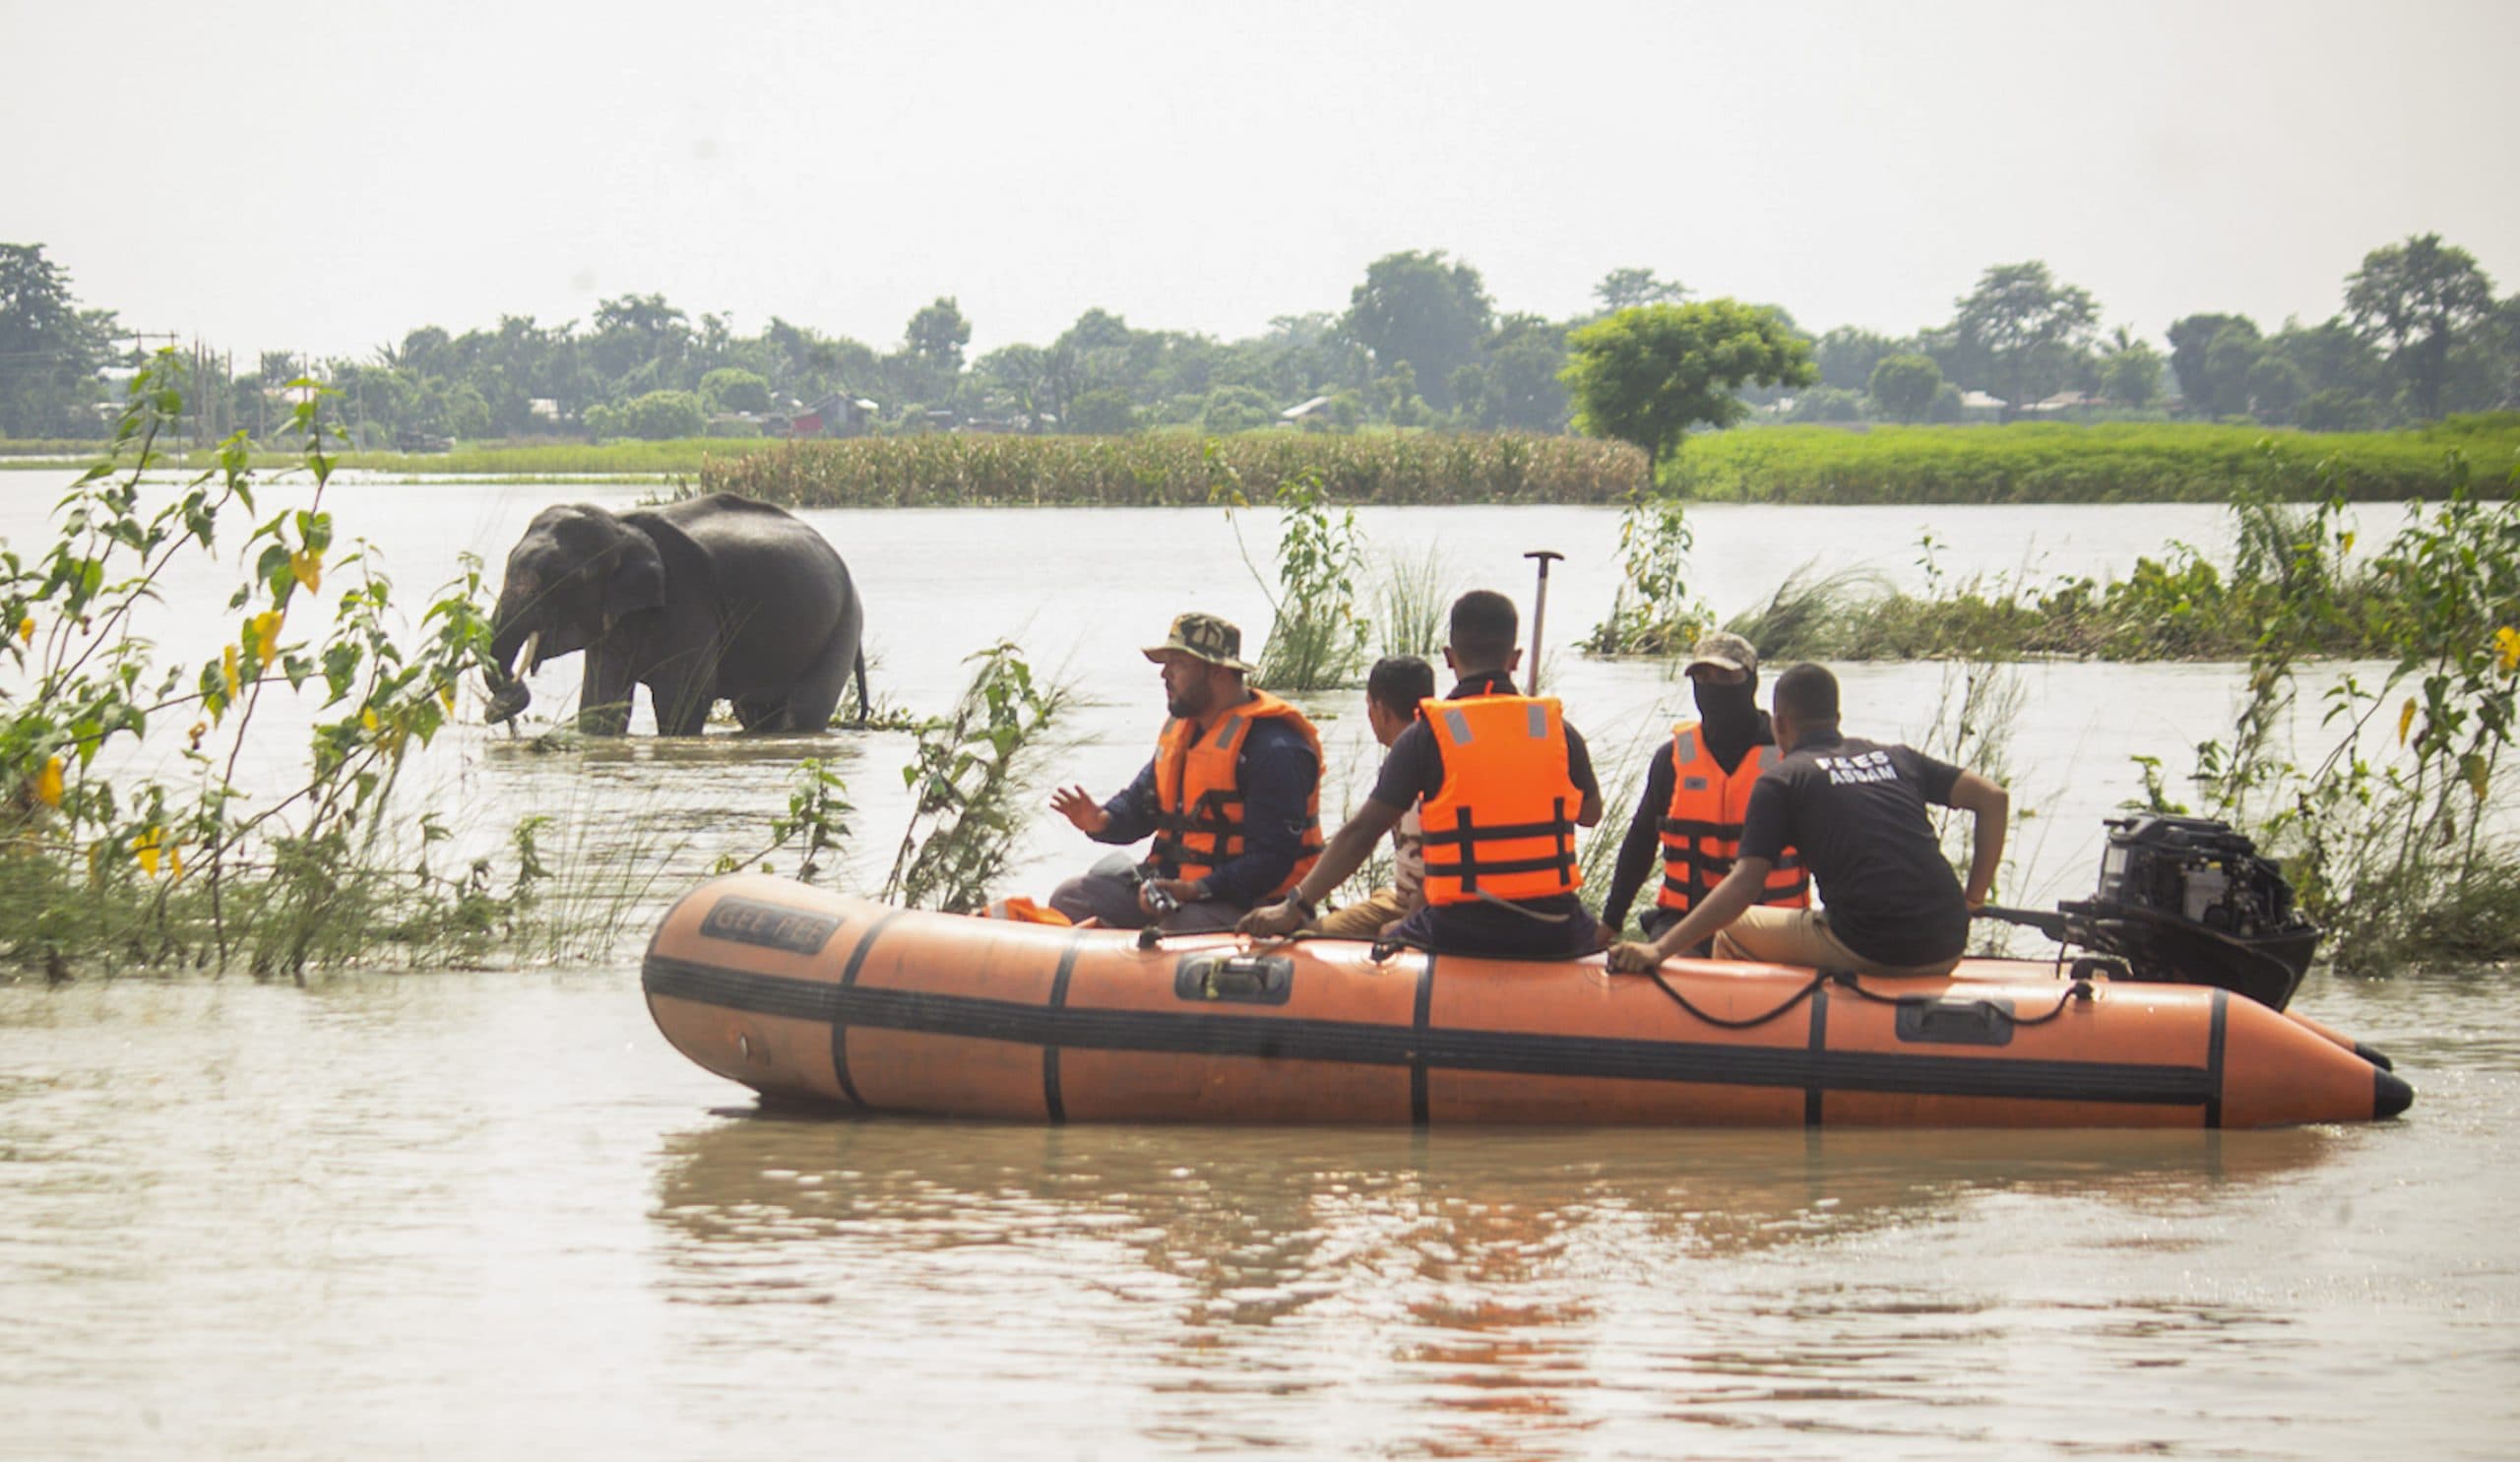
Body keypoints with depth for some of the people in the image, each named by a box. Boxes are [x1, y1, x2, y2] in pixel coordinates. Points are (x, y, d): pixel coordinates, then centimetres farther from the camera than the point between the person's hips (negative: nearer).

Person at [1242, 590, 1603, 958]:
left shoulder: (1425, 738, -4)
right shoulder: (1558, 730, 3)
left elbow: (1361, 832, -5)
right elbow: (1590, 813, 20)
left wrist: (1296, 906, 0)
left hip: (1463, 932, -2)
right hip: (1554, 935, 2)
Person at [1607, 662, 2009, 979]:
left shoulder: (1782, 780, 3)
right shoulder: (1896, 759, 17)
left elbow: (1744, 884, -8)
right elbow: (1994, 798, 11)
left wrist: (1659, 950, -12)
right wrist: (1973, 897, 17)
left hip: (1864, 951, -5)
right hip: (1945, 953, 5)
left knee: (1730, 932, 17)